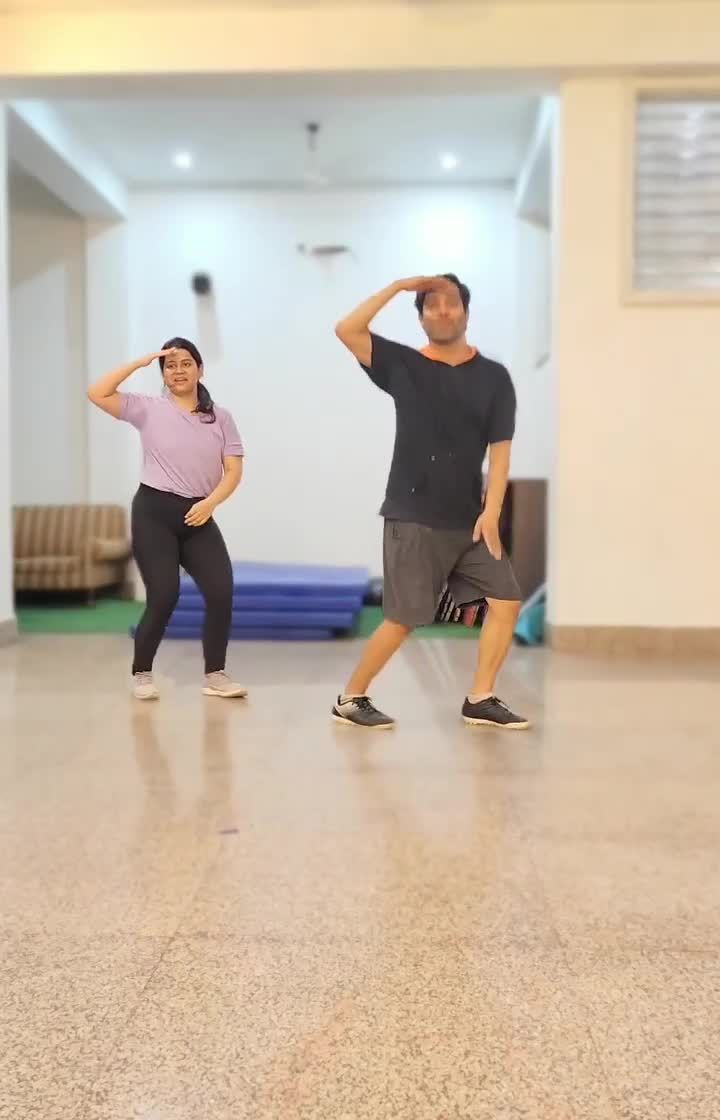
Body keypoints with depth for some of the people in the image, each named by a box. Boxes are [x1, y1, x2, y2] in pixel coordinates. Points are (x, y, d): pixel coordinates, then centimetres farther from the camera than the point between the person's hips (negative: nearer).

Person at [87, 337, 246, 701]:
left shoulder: (220, 418, 9)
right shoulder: (149, 409, 3)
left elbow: (233, 470, 2)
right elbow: (97, 394, -8)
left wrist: (210, 502, -15)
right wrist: (140, 362, -7)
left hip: (198, 515, 3)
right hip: (154, 512, -3)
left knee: (221, 592, -9)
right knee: (164, 597, -9)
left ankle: (215, 674, 7)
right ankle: (141, 674, 12)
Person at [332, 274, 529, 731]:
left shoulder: (493, 377, 5)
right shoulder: (403, 366, 1)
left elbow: (500, 449, 1)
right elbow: (346, 331, -11)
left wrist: (491, 512, -9)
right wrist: (399, 286, -10)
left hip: (469, 520, 4)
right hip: (412, 518, -4)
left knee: (506, 602, -3)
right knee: (403, 619, -4)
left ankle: (480, 700, 9)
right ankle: (351, 699, 12)